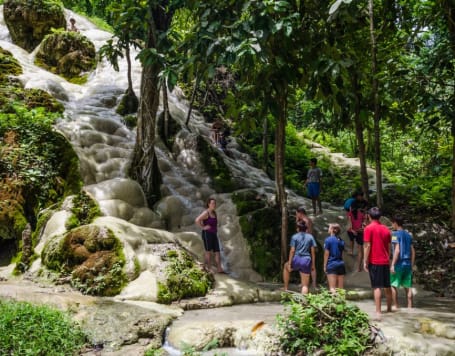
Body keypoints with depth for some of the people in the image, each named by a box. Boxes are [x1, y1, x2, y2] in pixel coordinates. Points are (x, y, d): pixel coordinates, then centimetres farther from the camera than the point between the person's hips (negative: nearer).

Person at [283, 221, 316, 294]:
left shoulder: (294, 237, 0)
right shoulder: (310, 237, 8)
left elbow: (292, 251, -5)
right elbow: (313, 251, 6)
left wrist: (289, 264, -2)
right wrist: (313, 264, 11)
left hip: (297, 260, -2)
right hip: (306, 261, 2)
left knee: (286, 266, 33)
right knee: (305, 285, 7)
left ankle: (286, 288, 28)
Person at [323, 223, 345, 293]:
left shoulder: (328, 240, -6)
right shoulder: (341, 241, 11)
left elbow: (326, 254, -5)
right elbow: (341, 253, 14)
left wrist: (324, 266, 1)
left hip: (331, 264, -5)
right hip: (341, 264, 6)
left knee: (332, 288, -8)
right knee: (340, 288, 7)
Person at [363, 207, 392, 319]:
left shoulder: (369, 228, -8)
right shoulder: (386, 229, 9)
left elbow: (367, 246, -12)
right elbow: (389, 247, 13)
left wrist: (365, 261, -8)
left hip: (374, 262, -5)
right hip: (385, 261, 5)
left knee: (377, 287, -7)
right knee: (387, 286, 16)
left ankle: (378, 312, -11)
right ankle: (389, 308, 31)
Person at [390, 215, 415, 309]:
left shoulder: (395, 234, -9)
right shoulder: (408, 235, 13)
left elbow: (397, 250, -17)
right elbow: (413, 251, 13)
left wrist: (392, 264, -17)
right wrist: (411, 265, 18)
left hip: (399, 263, -7)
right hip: (408, 263, 7)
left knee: (393, 285, 2)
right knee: (408, 286, 10)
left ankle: (396, 307, 2)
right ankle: (410, 307, 10)